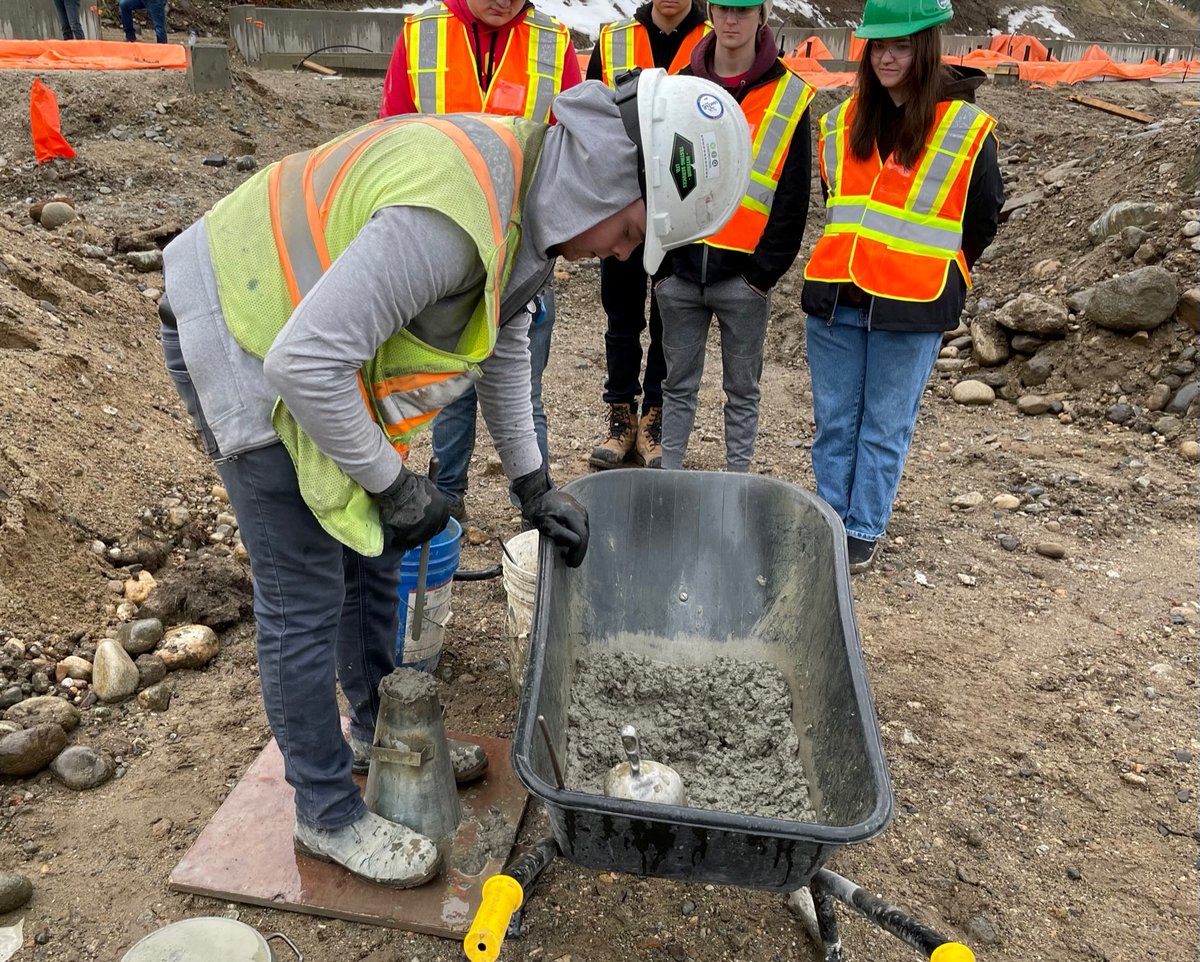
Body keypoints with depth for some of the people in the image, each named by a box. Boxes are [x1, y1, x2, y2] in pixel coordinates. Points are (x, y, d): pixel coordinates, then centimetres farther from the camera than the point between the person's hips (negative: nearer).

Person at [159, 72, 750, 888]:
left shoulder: (530, 189, -3)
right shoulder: (454, 216, -35)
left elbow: (505, 346, 10)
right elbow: (303, 361, -34)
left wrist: (533, 484, 9)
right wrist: (391, 482, -20)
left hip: (312, 352, 9)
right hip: (243, 347, -9)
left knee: (373, 554, 16)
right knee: (306, 600, -2)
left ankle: (380, 733, 37)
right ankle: (329, 814, 18)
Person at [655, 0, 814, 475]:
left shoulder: (789, 97, 2)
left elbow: (792, 198, 0)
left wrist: (765, 270, -8)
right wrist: (661, 258, 1)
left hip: (742, 276, -2)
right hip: (679, 271, 3)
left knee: (741, 388, 8)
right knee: (679, 383, 10)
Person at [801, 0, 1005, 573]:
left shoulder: (964, 127, -4)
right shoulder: (841, 122, 9)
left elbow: (982, 218, 5)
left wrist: (936, 278, 10)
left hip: (911, 308, -4)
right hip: (834, 297, 4)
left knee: (885, 428, 5)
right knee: (834, 421, 11)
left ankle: (864, 531, 18)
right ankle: (830, 521, 24)